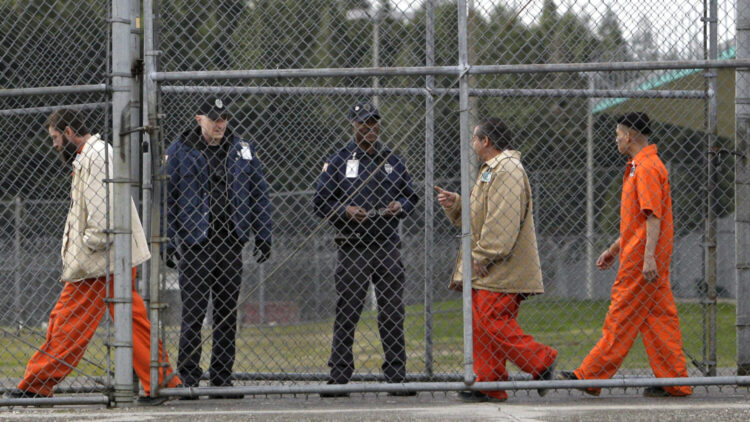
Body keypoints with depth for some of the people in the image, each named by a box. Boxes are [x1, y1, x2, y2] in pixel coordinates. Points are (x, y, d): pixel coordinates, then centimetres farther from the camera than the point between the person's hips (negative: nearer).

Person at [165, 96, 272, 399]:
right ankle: (187, 378, -1)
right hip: (194, 245, -3)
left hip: (231, 243, 3)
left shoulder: (243, 150, 11)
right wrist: (167, 243, -6)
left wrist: (263, 237, 9)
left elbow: (259, 195, 15)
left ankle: (222, 379, 12)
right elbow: (165, 200, 1)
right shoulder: (179, 151, 2)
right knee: (193, 313, -6)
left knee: (228, 314, 6)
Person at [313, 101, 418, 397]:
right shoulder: (338, 162, 4)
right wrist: (345, 210, -15)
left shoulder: (393, 161, 14)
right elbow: (320, 203, 3)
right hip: (352, 248, -3)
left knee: (393, 313, 2)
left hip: (387, 247, 3)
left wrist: (400, 206, -3)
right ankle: (339, 378, 1)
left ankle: (396, 376, 8)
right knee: (346, 313, -3)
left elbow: (411, 197, 20)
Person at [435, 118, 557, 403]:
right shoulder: (492, 170, 23)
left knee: (493, 325, -14)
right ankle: (489, 385, 7)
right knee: (480, 326, 6)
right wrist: (454, 204, 11)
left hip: (500, 272, -11)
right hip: (484, 271, 11)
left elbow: (503, 222, -21)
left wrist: (483, 256, -21)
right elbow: (478, 216, 28)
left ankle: (542, 361, -5)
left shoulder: (507, 170, -13)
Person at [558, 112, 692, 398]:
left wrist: (649, 256, -26)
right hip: (638, 256, 10)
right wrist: (614, 249, 28)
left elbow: (654, 216, -20)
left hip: (640, 260, -10)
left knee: (621, 319, -6)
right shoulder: (639, 167, 20)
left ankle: (590, 377, -3)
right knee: (658, 319, 7)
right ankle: (674, 382, 6)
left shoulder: (647, 168, -13)